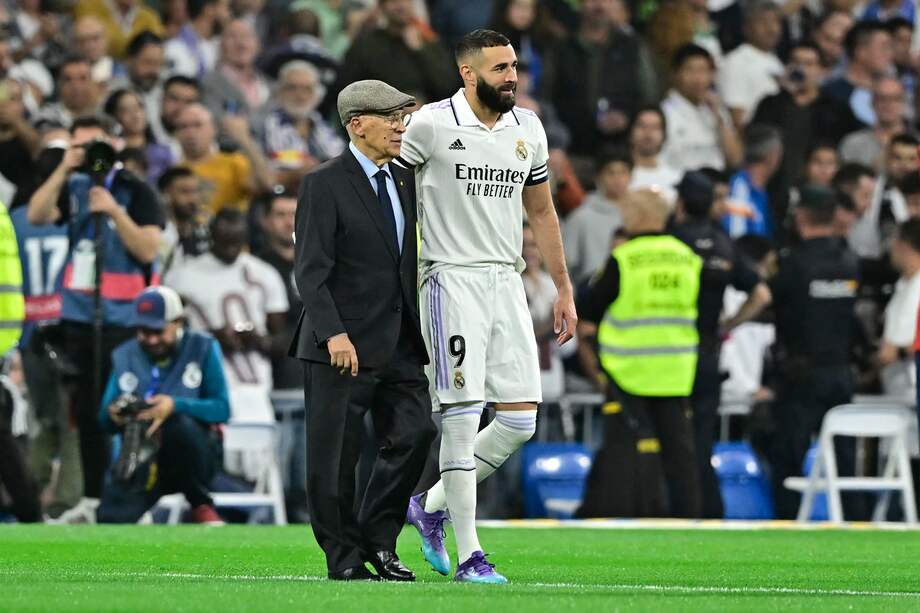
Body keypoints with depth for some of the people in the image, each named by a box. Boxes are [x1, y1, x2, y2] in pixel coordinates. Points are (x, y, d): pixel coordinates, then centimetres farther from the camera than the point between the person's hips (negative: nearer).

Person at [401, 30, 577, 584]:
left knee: (522, 419, 1)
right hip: (453, 280, -6)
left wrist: (565, 288, 18)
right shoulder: (432, 124, -7)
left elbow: (542, 211, 19)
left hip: (507, 282, 6)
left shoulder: (528, 129, 10)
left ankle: (433, 506, 20)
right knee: (463, 416, -9)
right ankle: (469, 555, -6)